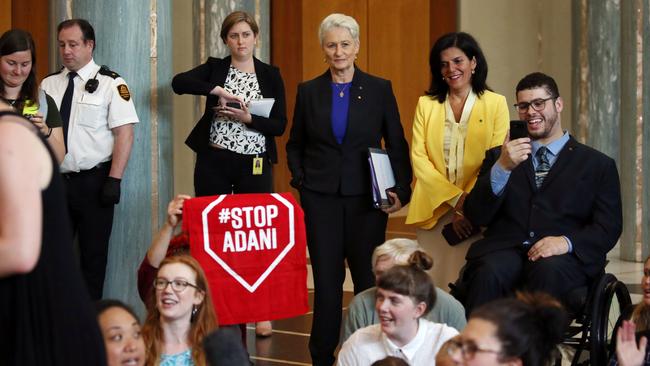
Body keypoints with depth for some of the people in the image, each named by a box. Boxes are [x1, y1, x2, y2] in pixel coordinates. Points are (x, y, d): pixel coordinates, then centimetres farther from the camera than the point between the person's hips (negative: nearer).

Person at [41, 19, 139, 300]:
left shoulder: (110, 84, -5)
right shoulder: (49, 84, 8)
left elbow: (124, 133, -10)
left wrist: (114, 180, -16)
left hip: (93, 181, -4)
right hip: (55, 179, 4)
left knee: (94, 252, 5)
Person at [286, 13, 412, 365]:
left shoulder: (379, 89, 2)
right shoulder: (308, 91, 6)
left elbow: (397, 145, 4)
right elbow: (295, 146, 14)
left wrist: (401, 190, -6)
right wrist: (300, 181, 0)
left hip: (367, 198, -1)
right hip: (321, 199, 1)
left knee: (369, 278, 1)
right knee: (326, 280, 3)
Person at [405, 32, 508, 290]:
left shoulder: (495, 103, 4)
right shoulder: (426, 104, 11)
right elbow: (418, 157, 2)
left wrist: (468, 207, -11)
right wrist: (455, 198, -10)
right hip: (435, 211, 2)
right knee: (433, 284, -1)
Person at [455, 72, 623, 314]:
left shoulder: (598, 165, 17)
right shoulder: (498, 156, 24)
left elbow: (609, 228, 7)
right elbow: (475, 216, 11)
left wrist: (567, 242, -14)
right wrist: (502, 169, -5)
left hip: (563, 258, -1)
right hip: (505, 251, 1)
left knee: (548, 271, -38)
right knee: (489, 273, -35)